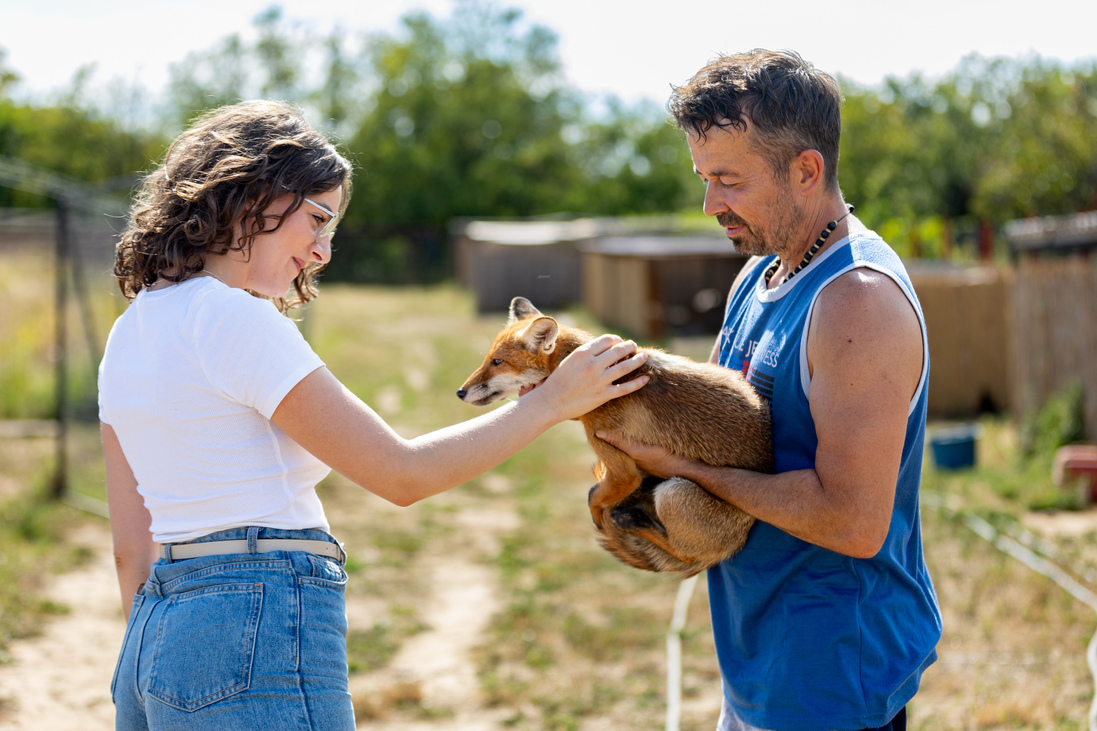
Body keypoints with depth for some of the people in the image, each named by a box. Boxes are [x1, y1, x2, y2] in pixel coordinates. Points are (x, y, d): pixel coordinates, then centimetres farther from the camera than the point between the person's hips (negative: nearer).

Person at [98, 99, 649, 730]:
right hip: (259, 636, -9)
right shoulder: (234, 318, -12)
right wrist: (551, 403, -2)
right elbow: (402, 474, -10)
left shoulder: (130, 330, 14)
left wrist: (154, 672, 20)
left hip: (155, 637, 9)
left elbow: (133, 546, 16)